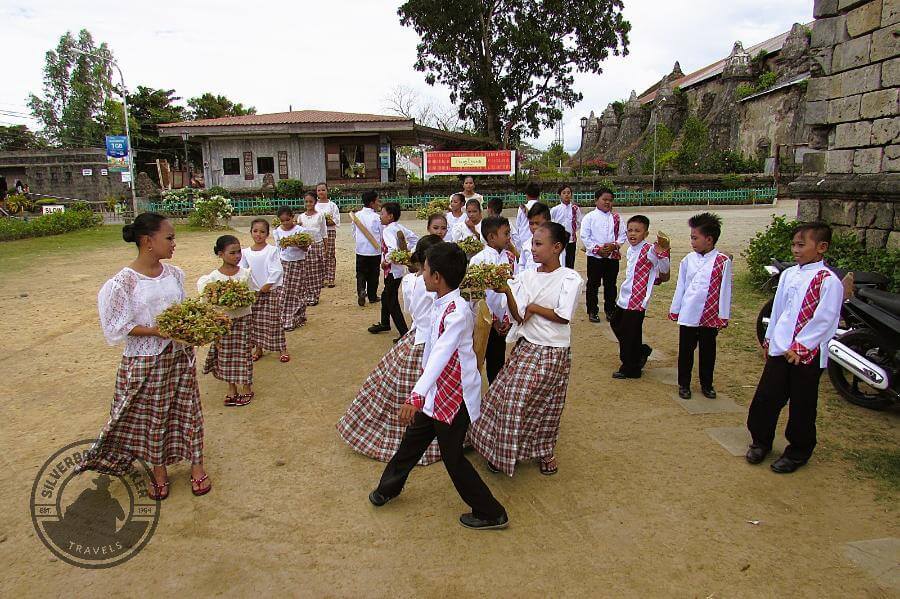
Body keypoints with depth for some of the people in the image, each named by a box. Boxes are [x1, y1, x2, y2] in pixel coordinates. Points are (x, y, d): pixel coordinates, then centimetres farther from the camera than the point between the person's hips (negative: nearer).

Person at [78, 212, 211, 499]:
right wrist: (157, 331, -24)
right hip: (146, 359, -4)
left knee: (187, 408, 12)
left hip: (180, 353, 4)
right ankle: (159, 470, 32)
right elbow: (120, 326, -14)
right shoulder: (124, 281, -16)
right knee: (152, 414, 12)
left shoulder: (174, 273, 0)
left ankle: (196, 465, 29)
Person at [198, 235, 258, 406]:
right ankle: (232, 388, 24)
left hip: (243, 318, 0)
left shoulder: (245, 273, -4)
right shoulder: (214, 276, -7)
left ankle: (246, 388, 20)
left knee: (243, 352, 5)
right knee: (225, 354, 8)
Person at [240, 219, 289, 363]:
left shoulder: (272, 250, -9)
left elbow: (276, 272, -13)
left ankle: (282, 349, 9)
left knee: (274, 321, -1)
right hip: (253, 292, 4)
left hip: (272, 290, -4)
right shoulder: (246, 252, 2)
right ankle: (258, 349, 23)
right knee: (255, 321, 9)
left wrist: (265, 287, -15)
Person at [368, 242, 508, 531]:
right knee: (413, 440, 23)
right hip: (435, 392, 8)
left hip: (455, 397, -8)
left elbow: (440, 355, -41)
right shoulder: (439, 303, -1)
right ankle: (389, 486, 46)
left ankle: (491, 513, 22)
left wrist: (416, 396, -50)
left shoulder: (457, 312, -29)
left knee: (452, 456, 6)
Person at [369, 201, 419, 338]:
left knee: (392, 302, -1)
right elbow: (414, 238, 11)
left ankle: (404, 333, 3)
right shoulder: (399, 227, 5)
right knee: (386, 296, 26)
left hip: (393, 270, -10)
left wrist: (385, 260, -19)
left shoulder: (388, 230, -21)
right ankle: (385, 323, 46)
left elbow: (393, 249, -35)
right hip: (398, 269, 10)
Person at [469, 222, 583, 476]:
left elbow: (563, 316, -16)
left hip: (552, 352, -5)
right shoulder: (526, 277, 3)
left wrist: (533, 307, -9)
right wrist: (507, 292, -19)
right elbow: (518, 315, -4)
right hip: (525, 347, 5)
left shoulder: (570, 278, -10)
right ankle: (502, 451, 27)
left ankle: (545, 451, 31)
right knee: (504, 396, 7)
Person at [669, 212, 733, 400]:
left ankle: (706, 384, 28)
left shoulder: (722, 261, -10)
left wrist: (723, 316, -3)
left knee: (708, 351, 12)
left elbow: (724, 290, -6)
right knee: (686, 350, 10)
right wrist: (674, 310, 10)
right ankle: (684, 384, 23)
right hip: (688, 315, 2)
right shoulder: (688, 260, 0)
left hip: (710, 316, -2)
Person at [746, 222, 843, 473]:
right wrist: (769, 339, 19)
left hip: (807, 354, -6)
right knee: (765, 397, 11)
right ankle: (761, 440, 29)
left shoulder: (828, 281, -13)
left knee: (802, 406, 8)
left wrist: (799, 346, -18)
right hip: (779, 349, 6)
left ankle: (798, 451, 25)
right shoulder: (788, 275, 7)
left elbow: (824, 319, -17)